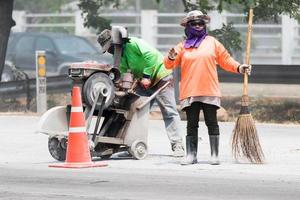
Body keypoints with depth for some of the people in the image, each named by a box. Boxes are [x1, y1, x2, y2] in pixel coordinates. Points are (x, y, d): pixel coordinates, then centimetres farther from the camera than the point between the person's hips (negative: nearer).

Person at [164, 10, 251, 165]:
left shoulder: (212, 42, 10)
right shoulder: (183, 46, 11)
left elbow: (225, 60, 11)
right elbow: (169, 65, 6)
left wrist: (239, 68, -3)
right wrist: (171, 57, -16)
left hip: (209, 92, -1)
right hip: (189, 92, 1)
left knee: (211, 123, 0)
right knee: (191, 124, 3)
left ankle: (214, 155, 2)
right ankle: (191, 155, 4)